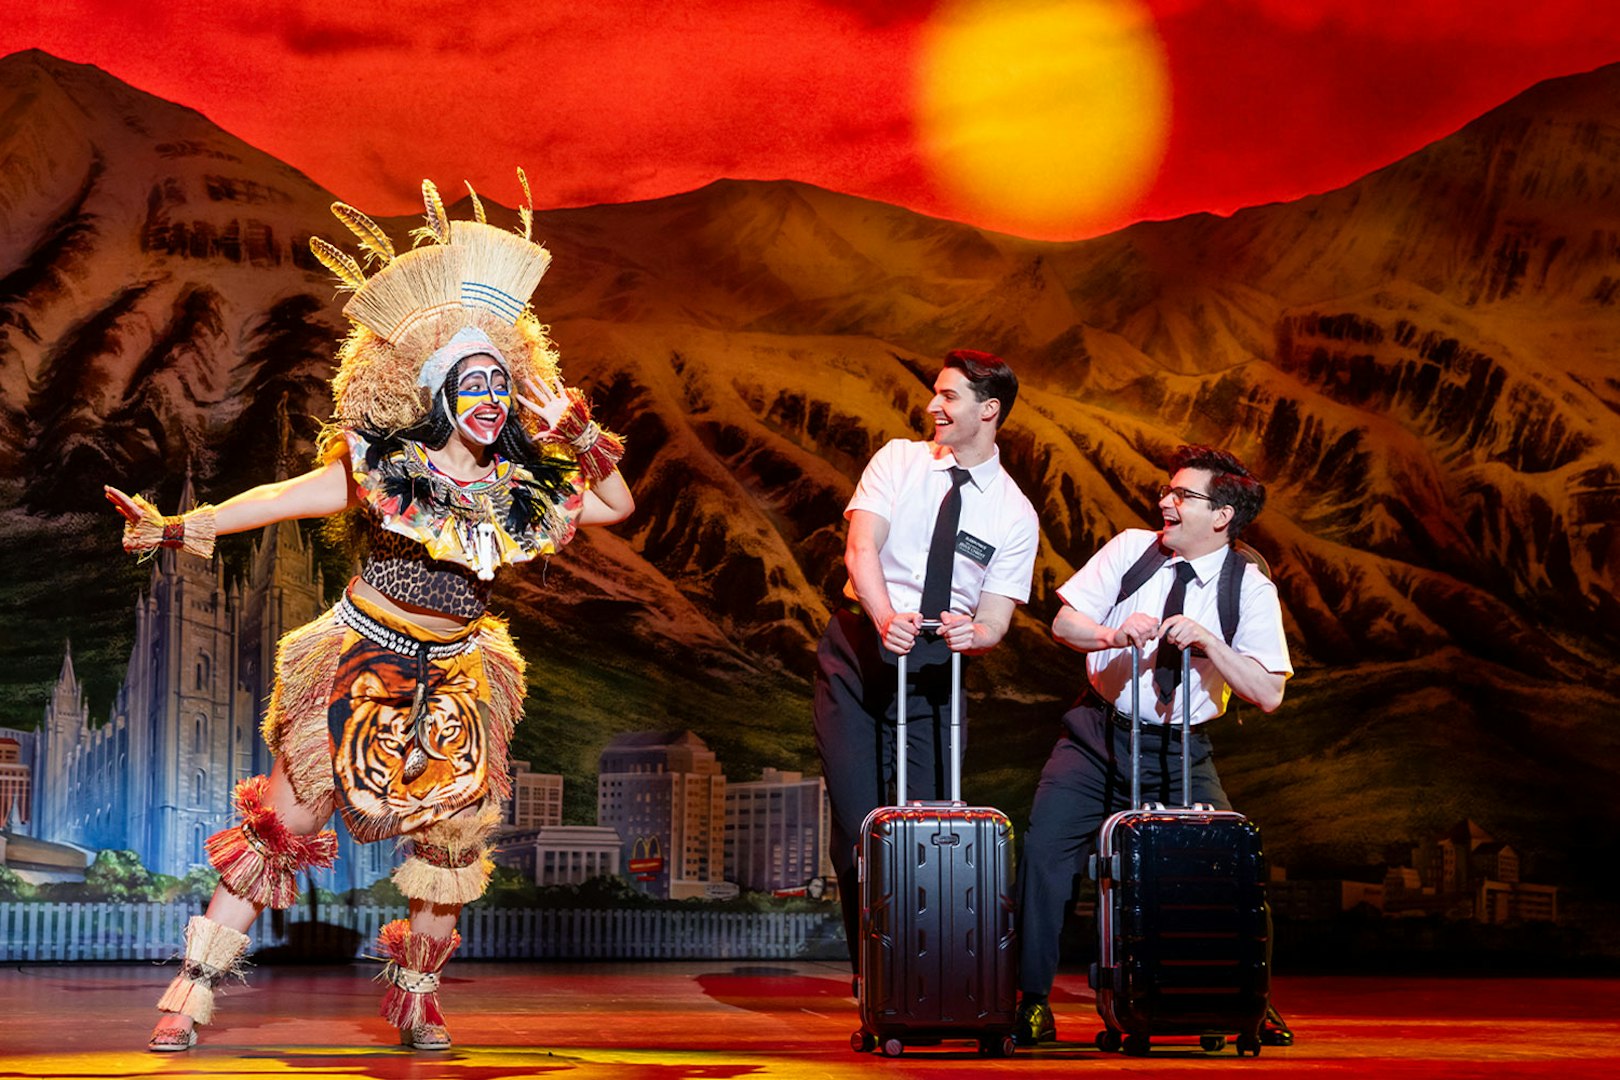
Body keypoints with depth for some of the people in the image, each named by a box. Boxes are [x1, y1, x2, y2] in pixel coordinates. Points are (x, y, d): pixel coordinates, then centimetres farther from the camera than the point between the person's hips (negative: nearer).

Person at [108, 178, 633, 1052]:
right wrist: (181, 528, -25)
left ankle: (416, 993, 22)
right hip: (363, 665, -4)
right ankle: (195, 986, 3)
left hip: (455, 680, 4)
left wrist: (583, 441, -6)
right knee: (282, 823, -5)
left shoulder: (523, 486, 0)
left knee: (452, 835, 1)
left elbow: (618, 505, 11)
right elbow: (283, 499, -15)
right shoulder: (383, 470, -11)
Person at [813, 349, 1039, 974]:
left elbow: (996, 618, 0)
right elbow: (860, 550, -10)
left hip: (936, 665, 0)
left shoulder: (1015, 514, 4)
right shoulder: (899, 461, 3)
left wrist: (975, 632, -25)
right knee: (859, 822, -6)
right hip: (859, 647, 0)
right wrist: (885, 617, -29)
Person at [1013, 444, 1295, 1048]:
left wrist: (1207, 641, -23)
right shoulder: (1130, 550, 0)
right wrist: (1112, 635, -20)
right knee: (1044, 849, -14)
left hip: (1180, 749, -1)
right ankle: (1032, 1002, -3)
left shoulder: (1251, 589, -6)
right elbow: (1064, 622, 0)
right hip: (1099, 732, 1)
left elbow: (1268, 695, -12)